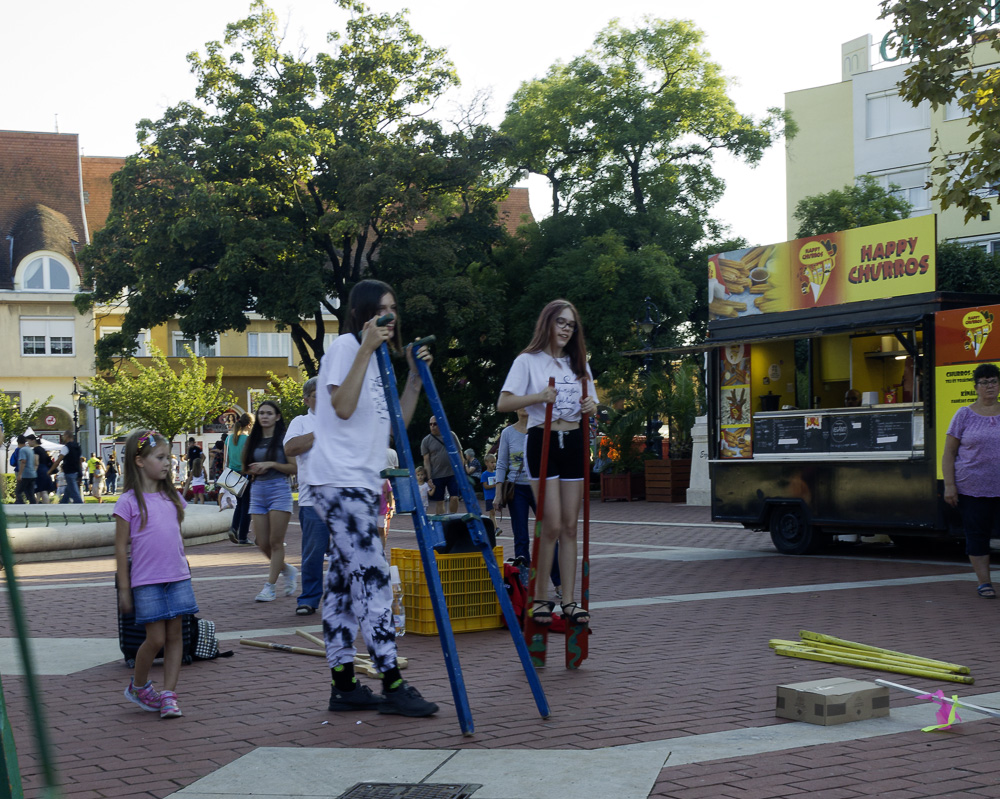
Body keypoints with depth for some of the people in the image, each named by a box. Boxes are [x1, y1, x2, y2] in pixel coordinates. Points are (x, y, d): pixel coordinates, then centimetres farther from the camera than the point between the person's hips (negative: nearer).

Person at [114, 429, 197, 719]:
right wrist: (124, 588, -5)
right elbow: (121, 547, -4)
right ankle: (138, 687, 19)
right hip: (147, 582, -5)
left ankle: (168, 694, 7)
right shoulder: (129, 502, -6)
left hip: (177, 578, 5)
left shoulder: (172, 496, 10)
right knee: (155, 639, -4)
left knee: (175, 636, 2)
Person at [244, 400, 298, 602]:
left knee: (276, 542, -5)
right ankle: (288, 570, 28)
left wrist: (270, 464, -15)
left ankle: (270, 587, -1)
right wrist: (254, 470, -2)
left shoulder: (283, 439, -2)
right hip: (258, 491, 5)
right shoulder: (253, 440, 12)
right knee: (263, 544, 3)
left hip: (279, 489, -5)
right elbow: (246, 467, 19)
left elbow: (293, 468, -7)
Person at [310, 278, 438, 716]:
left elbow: (394, 426, 19)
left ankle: (343, 684, 10)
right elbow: (343, 407, -19)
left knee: (345, 580, 8)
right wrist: (366, 350, -19)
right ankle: (391, 684, -14)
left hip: (362, 483, 9)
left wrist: (415, 378, 11)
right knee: (372, 577, -13)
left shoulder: (379, 358, 21)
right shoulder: (346, 346, -5)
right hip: (341, 480, -9)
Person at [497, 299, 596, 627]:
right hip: (543, 440, -5)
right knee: (552, 525, -9)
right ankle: (539, 599, 1)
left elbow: (591, 404, 20)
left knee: (570, 526, 4)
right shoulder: (529, 361, -1)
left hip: (573, 442, 5)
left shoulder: (579, 363, 15)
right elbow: (503, 404, -9)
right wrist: (539, 397, -23)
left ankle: (569, 600, 7)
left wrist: (591, 407, -4)